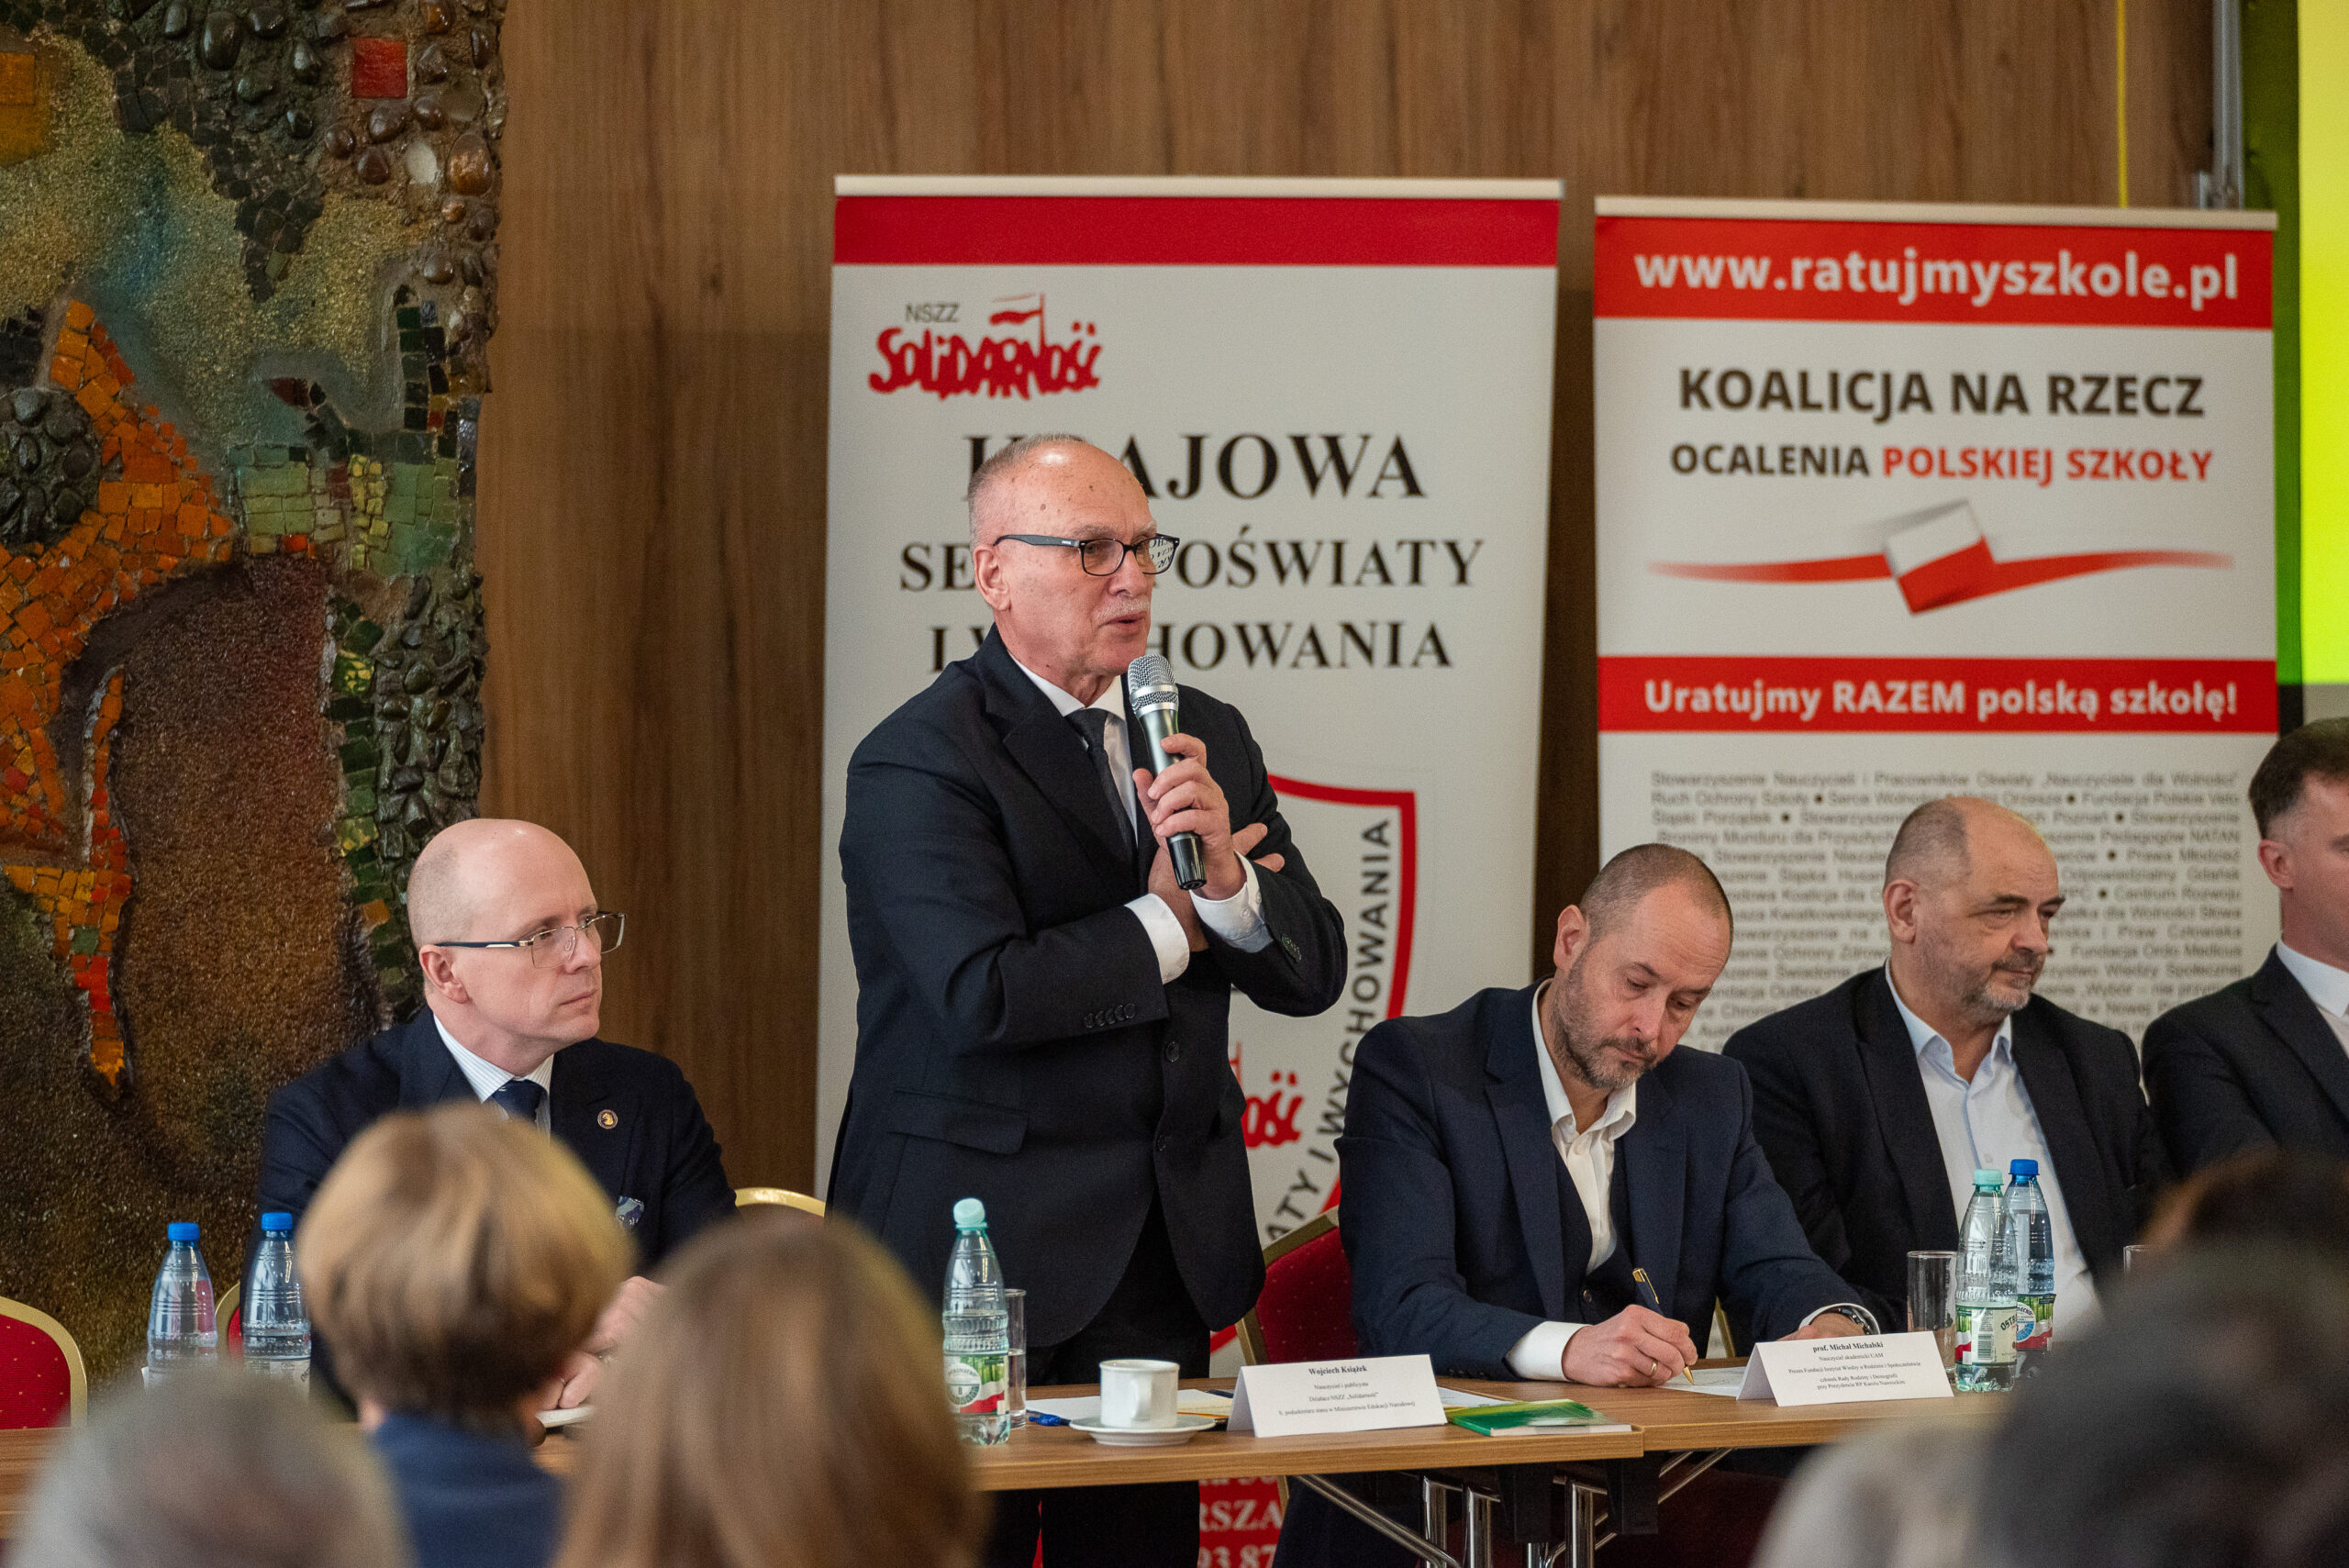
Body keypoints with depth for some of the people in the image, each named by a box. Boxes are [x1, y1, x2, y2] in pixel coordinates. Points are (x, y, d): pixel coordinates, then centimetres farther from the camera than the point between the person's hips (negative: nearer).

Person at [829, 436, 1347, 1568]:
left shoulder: (1207, 738, 11)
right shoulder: (918, 762, -10)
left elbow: (1312, 973, 6)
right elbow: (984, 995, -22)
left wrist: (1226, 878, -15)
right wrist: (1166, 924, -9)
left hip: (1160, 1256, 6)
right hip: (980, 1249, -6)